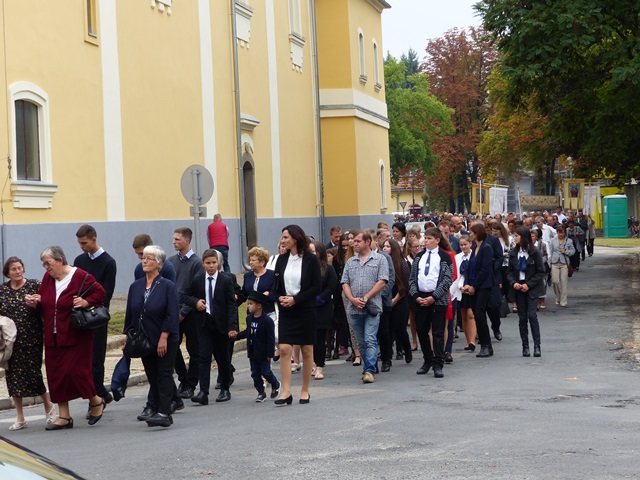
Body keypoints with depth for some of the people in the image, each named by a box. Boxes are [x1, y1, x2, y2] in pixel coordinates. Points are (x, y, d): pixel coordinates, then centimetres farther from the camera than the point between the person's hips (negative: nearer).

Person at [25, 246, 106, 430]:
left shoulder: (80, 277, -11)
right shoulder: (48, 278, 8)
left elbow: (100, 293, -5)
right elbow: (43, 304, 17)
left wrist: (86, 302, -20)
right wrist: (35, 303, -4)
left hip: (76, 336, -7)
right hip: (53, 337, 7)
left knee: (76, 370, -8)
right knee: (56, 375, 6)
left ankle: (96, 401, 18)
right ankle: (64, 417, 14)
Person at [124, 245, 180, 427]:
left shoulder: (168, 286, -9)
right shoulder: (136, 287, 6)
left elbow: (172, 315, -14)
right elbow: (130, 314, 11)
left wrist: (163, 338, -18)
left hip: (165, 340, -5)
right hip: (145, 340, 5)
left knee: (163, 374, -5)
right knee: (152, 375, 11)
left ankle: (164, 413, -7)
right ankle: (154, 408, 20)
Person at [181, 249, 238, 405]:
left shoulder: (226, 281, -3)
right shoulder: (197, 280, 3)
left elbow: (231, 305, -5)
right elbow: (184, 296, 12)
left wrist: (232, 327, -14)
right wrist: (195, 302, -8)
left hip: (221, 324, -1)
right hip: (204, 323, 1)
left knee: (223, 357, 9)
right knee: (204, 357, -7)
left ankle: (225, 389, 23)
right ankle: (203, 393, -12)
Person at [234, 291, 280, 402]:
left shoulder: (267, 321, -18)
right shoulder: (249, 318, 2)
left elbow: (271, 339, -16)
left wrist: (270, 354, -17)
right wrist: (237, 335, 1)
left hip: (263, 353, -6)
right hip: (252, 352, 6)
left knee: (266, 372, 2)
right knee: (255, 374, 8)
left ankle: (275, 385, 29)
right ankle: (261, 393, 18)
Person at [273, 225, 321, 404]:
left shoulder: (311, 260, -5)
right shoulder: (282, 259, 8)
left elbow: (317, 287, -8)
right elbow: (276, 285, 13)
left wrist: (295, 299, -16)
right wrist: (280, 298, -8)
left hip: (306, 310, -3)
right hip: (286, 312, 3)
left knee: (307, 351, 4)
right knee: (284, 349, -8)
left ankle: (305, 391, 14)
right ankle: (286, 392, -7)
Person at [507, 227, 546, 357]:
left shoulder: (535, 252, -6)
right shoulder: (513, 253, 5)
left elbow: (541, 272, -5)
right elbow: (509, 272, 10)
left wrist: (528, 285, -13)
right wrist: (513, 283, -10)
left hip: (532, 288, -4)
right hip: (518, 288, 4)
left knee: (532, 315, -12)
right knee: (522, 318, 4)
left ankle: (537, 345, -8)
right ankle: (525, 346, 10)